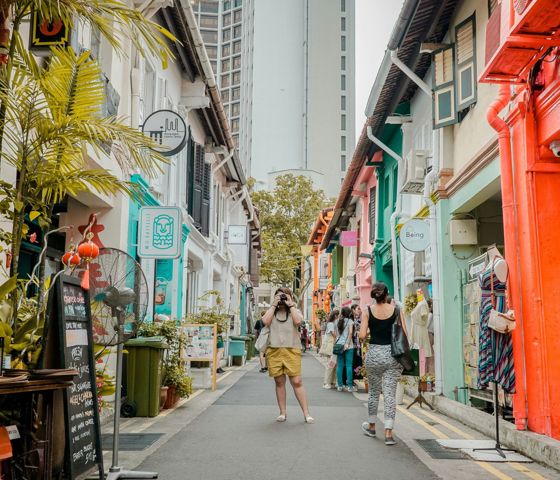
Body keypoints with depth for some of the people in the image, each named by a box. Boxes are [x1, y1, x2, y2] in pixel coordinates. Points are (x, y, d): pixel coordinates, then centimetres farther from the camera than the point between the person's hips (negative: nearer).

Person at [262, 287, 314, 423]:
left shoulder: (295, 311, 13)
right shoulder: (272, 311, 15)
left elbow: (298, 321, -10)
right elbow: (265, 321, -6)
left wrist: (290, 305, -2)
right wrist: (274, 305, -1)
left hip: (292, 350, -2)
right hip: (274, 350, 2)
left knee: (297, 382, -6)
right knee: (279, 382, 7)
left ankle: (306, 413, -3)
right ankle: (282, 413, 15)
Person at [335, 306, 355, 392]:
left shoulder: (338, 321, 13)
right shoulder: (350, 321, -1)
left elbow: (336, 334, 12)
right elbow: (350, 332, -13)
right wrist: (347, 343, -13)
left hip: (339, 345, 4)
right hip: (348, 346, -4)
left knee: (339, 366, 5)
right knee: (349, 365, -2)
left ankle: (340, 385, 6)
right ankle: (349, 386, -2)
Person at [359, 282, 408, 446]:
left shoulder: (368, 311, -3)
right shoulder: (396, 310, -2)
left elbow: (362, 335, -9)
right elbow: (405, 335, -4)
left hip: (374, 354, 1)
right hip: (393, 354, 0)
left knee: (374, 392, 18)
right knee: (390, 394, 2)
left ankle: (371, 426, 34)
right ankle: (388, 433, -2)